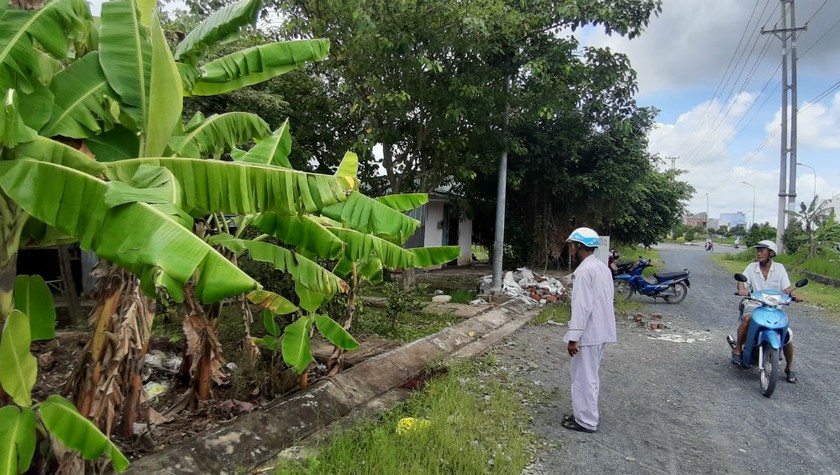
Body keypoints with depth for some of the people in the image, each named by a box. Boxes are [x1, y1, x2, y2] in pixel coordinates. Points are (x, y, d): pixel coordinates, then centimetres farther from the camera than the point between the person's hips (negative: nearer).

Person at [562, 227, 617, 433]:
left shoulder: (584, 270, -20)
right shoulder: (602, 267, 11)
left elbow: (582, 306, -24)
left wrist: (573, 337, -21)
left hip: (589, 332, -10)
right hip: (601, 330, 10)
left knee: (583, 377, 2)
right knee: (590, 375, 19)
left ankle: (586, 421, 12)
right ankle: (584, 413, 30)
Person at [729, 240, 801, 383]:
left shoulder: (779, 268, 3)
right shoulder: (752, 267, 2)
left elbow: (787, 288, -2)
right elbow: (742, 281, -11)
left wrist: (793, 295, -24)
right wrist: (742, 289, -33)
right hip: (754, 304, -1)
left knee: (787, 334, -13)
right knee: (747, 318, -35)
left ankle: (789, 368, 12)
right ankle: (737, 350, -19)